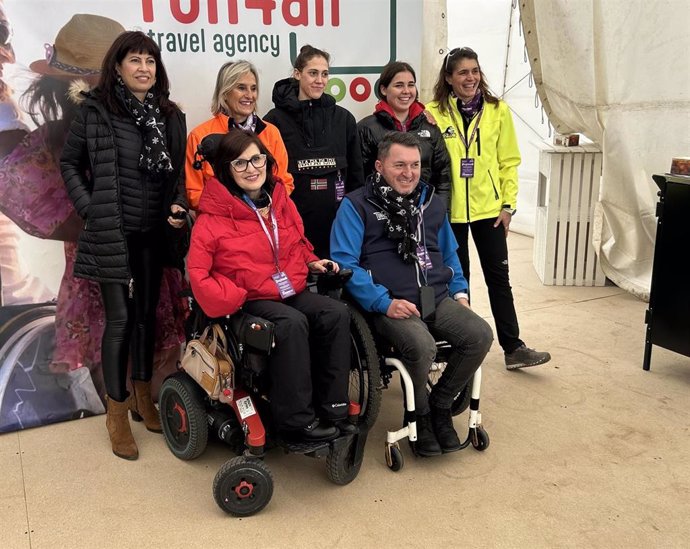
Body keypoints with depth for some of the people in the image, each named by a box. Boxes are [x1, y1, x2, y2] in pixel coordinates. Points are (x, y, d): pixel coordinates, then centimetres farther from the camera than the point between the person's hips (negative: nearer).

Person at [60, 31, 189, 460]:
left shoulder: (170, 115, 6)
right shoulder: (95, 111, -4)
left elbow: (178, 172, 9)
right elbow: (70, 164, 4)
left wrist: (178, 206, -7)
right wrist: (89, 210, -5)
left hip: (153, 233, 4)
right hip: (111, 233, -4)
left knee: (147, 313, 13)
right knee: (120, 318, -2)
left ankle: (142, 396, 30)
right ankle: (117, 412, 14)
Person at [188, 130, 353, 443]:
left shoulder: (282, 203, 12)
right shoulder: (213, 218, -6)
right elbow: (197, 272, -10)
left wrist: (311, 263, 9)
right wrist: (231, 299, -22)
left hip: (292, 292, 6)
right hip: (248, 301, -6)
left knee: (336, 313, -20)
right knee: (292, 323, -34)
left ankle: (333, 409, -14)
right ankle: (296, 421, -24)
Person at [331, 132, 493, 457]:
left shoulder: (431, 202, 19)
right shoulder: (356, 206, 0)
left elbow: (448, 253, 29)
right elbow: (344, 262, -9)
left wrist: (459, 290, 12)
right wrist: (384, 302, -17)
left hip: (438, 299, 6)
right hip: (389, 304, -6)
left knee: (480, 335, -18)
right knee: (422, 347, -33)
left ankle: (440, 404, 5)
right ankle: (420, 413, 0)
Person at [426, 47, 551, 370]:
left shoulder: (498, 111, 1)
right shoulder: (433, 113, -3)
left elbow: (509, 162, 2)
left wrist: (508, 204, -2)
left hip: (489, 208, 1)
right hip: (449, 210, 0)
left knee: (498, 277, 4)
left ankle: (513, 348, 11)